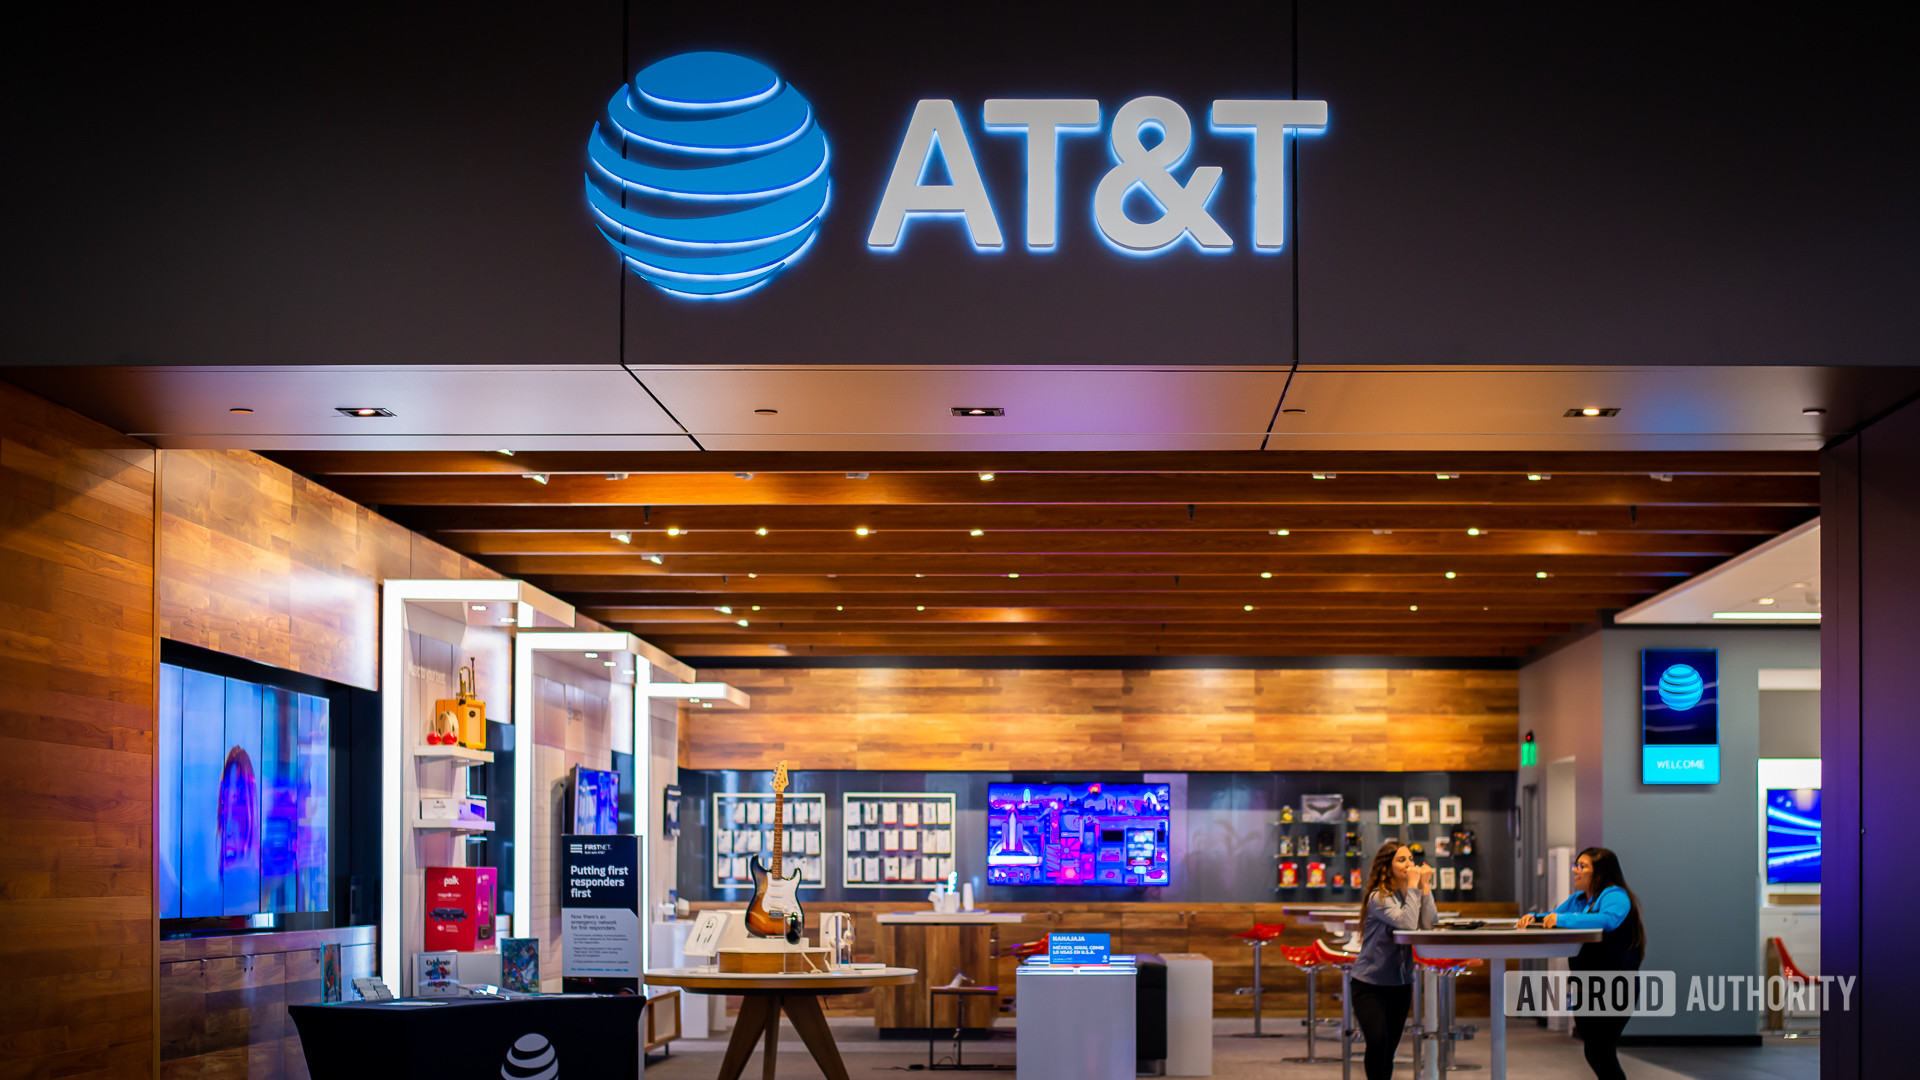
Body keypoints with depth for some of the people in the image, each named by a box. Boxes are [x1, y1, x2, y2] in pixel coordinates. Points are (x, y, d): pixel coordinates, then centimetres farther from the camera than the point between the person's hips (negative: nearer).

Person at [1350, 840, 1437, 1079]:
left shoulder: (1410, 894, 4)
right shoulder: (1378, 898, -15)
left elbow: (1428, 924, -11)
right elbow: (1407, 923, -28)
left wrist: (1425, 885, -12)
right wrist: (1413, 886, -22)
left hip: (1400, 983, 6)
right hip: (1370, 985, -6)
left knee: (1390, 1047, 10)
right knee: (1377, 1042, -21)